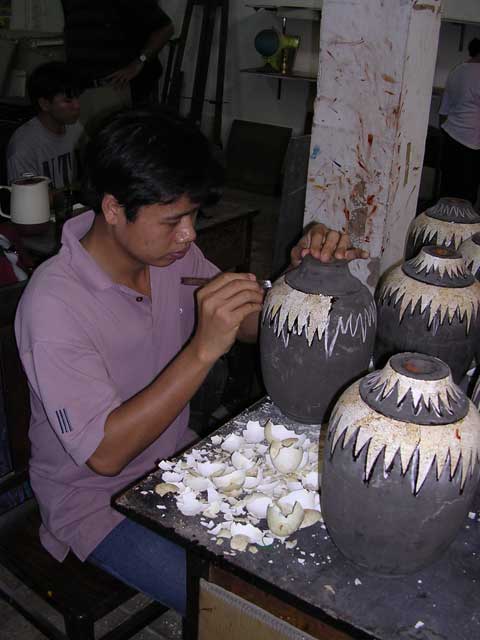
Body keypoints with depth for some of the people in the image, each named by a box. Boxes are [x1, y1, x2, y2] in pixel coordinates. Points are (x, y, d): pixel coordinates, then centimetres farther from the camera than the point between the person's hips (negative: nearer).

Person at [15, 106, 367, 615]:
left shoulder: (172, 254, -7)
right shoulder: (54, 303, -27)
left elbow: (253, 326, 4)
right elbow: (104, 453, -30)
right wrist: (204, 348, -38)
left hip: (176, 462, 7)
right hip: (96, 498, -6)